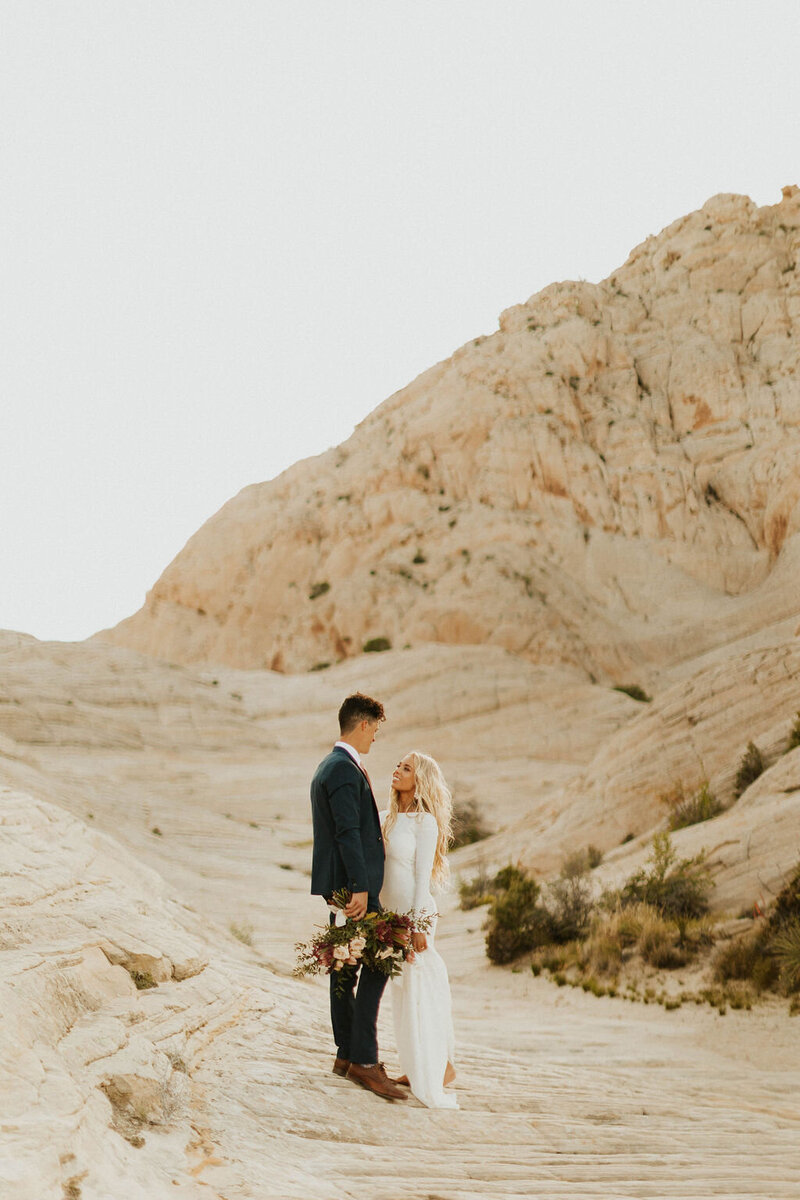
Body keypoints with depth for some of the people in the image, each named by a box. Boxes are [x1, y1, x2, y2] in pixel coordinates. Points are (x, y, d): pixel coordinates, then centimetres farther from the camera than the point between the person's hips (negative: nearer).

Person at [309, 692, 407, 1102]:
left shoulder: (327, 766, 17)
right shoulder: (345, 769, -16)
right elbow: (348, 832, -22)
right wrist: (360, 887, -23)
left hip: (340, 884, 11)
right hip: (352, 883, -11)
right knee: (376, 964, -10)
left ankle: (347, 1054, 20)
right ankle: (364, 1060, -10)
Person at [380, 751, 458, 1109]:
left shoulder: (425, 822, -11)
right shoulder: (388, 818, 10)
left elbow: (423, 876, -14)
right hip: (389, 912, 7)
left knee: (421, 991, -3)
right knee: (402, 992, 11)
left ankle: (442, 1066, 8)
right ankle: (417, 1068, 19)